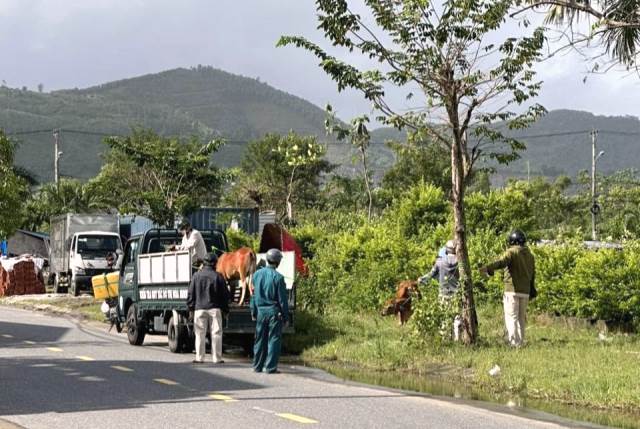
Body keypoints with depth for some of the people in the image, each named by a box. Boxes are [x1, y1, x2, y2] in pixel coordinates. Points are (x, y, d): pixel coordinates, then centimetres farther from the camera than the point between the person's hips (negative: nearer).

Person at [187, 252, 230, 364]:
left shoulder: (196, 276, 1)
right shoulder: (217, 276, -3)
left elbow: (191, 293, 4)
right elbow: (224, 294, 0)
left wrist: (191, 307, 13)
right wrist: (225, 309, 9)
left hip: (199, 309, 1)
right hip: (214, 309, -1)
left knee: (200, 334, 6)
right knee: (216, 333, 2)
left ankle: (199, 358, 5)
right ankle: (217, 358, 2)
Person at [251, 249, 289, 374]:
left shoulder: (257, 274, 3)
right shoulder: (278, 277, -12)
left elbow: (254, 295, 10)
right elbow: (282, 299, -8)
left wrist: (253, 311, 19)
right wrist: (286, 316, -1)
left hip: (261, 311, 5)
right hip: (274, 312, -5)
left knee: (260, 339, 12)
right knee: (274, 340, 0)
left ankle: (258, 366, 17)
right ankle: (270, 367, -2)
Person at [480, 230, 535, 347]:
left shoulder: (512, 252, -6)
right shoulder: (530, 255, 15)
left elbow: (502, 262, -26)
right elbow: (533, 275, 18)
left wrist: (488, 268, -40)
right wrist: (531, 290, 27)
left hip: (512, 290, -6)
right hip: (525, 292, 6)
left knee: (511, 317, -7)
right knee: (521, 318, 14)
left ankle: (514, 343, -16)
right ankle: (520, 342, 15)